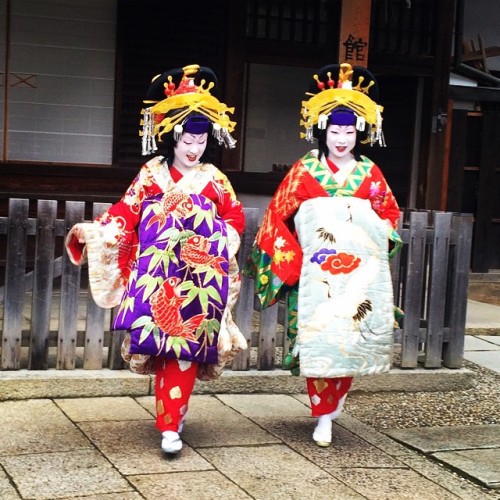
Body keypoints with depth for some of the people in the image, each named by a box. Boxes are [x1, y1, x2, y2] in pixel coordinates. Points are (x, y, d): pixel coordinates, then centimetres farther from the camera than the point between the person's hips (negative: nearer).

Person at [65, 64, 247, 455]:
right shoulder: (152, 174, 5)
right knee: (164, 346, 1)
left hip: (200, 279, 0)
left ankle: (171, 424, -2)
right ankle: (172, 413, 20)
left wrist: (225, 240, -4)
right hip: (159, 278, 0)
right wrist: (95, 231, -13)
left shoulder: (214, 178, 7)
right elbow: (126, 212, 1)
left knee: (185, 348, -5)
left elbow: (235, 216, 14)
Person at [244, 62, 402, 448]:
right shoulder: (305, 171, 2)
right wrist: (291, 257, -4)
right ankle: (324, 417, 7)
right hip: (317, 272, -2)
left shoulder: (370, 173, 9)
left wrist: (381, 239, 3)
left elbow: (389, 212, 20)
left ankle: (336, 398, 28)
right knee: (319, 341, -4)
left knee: (351, 338, 3)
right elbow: (278, 215, 3)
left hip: (360, 271, 2)